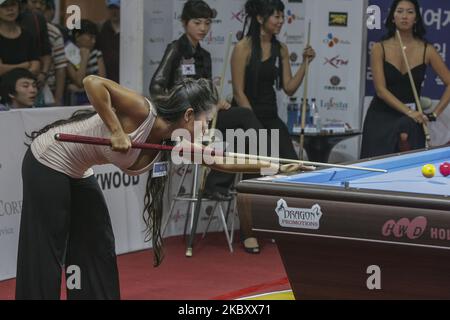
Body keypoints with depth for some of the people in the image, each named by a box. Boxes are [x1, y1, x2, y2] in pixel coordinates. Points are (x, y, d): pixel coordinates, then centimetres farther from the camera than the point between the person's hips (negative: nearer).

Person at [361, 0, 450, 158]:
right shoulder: (380, 48, -3)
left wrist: (435, 113, -9)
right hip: (381, 118, 0)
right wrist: (408, 111, -22)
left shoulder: (427, 50, -1)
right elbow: (380, 89, -11)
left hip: (411, 121, 0)